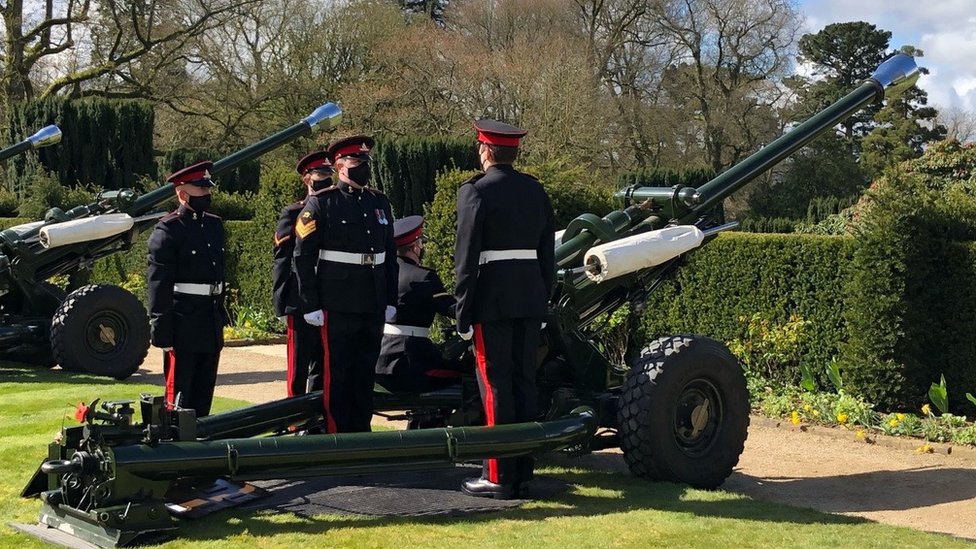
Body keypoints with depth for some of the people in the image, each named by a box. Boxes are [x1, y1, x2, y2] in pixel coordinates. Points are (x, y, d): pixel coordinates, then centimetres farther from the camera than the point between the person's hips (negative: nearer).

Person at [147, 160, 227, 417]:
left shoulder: (215, 225, 13)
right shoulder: (168, 229, -10)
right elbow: (158, 282, -13)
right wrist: (162, 330, -17)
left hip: (212, 320, 7)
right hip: (183, 321, -7)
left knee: (205, 390, 13)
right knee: (179, 393, 0)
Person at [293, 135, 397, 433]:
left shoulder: (380, 202, 14)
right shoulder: (321, 204, -3)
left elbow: (390, 255, 17)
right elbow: (303, 257, -6)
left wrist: (390, 301, 12)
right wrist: (310, 305, -10)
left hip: (374, 307, 5)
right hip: (338, 307, -5)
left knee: (365, 374, 11)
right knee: (337, 375, 1)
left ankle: (361, 433, 20)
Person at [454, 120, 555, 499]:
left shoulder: (475, 191, -8)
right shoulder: (535, 190, 11)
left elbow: (467, 256, -11)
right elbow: (548, 253, 13)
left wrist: (463, 311, -7)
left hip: (492, 299, -6)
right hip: (530, 297, 6)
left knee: (496, 385, -2)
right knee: (524, 382, 10)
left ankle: (499, 476, 1)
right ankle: (522, 473, 16)